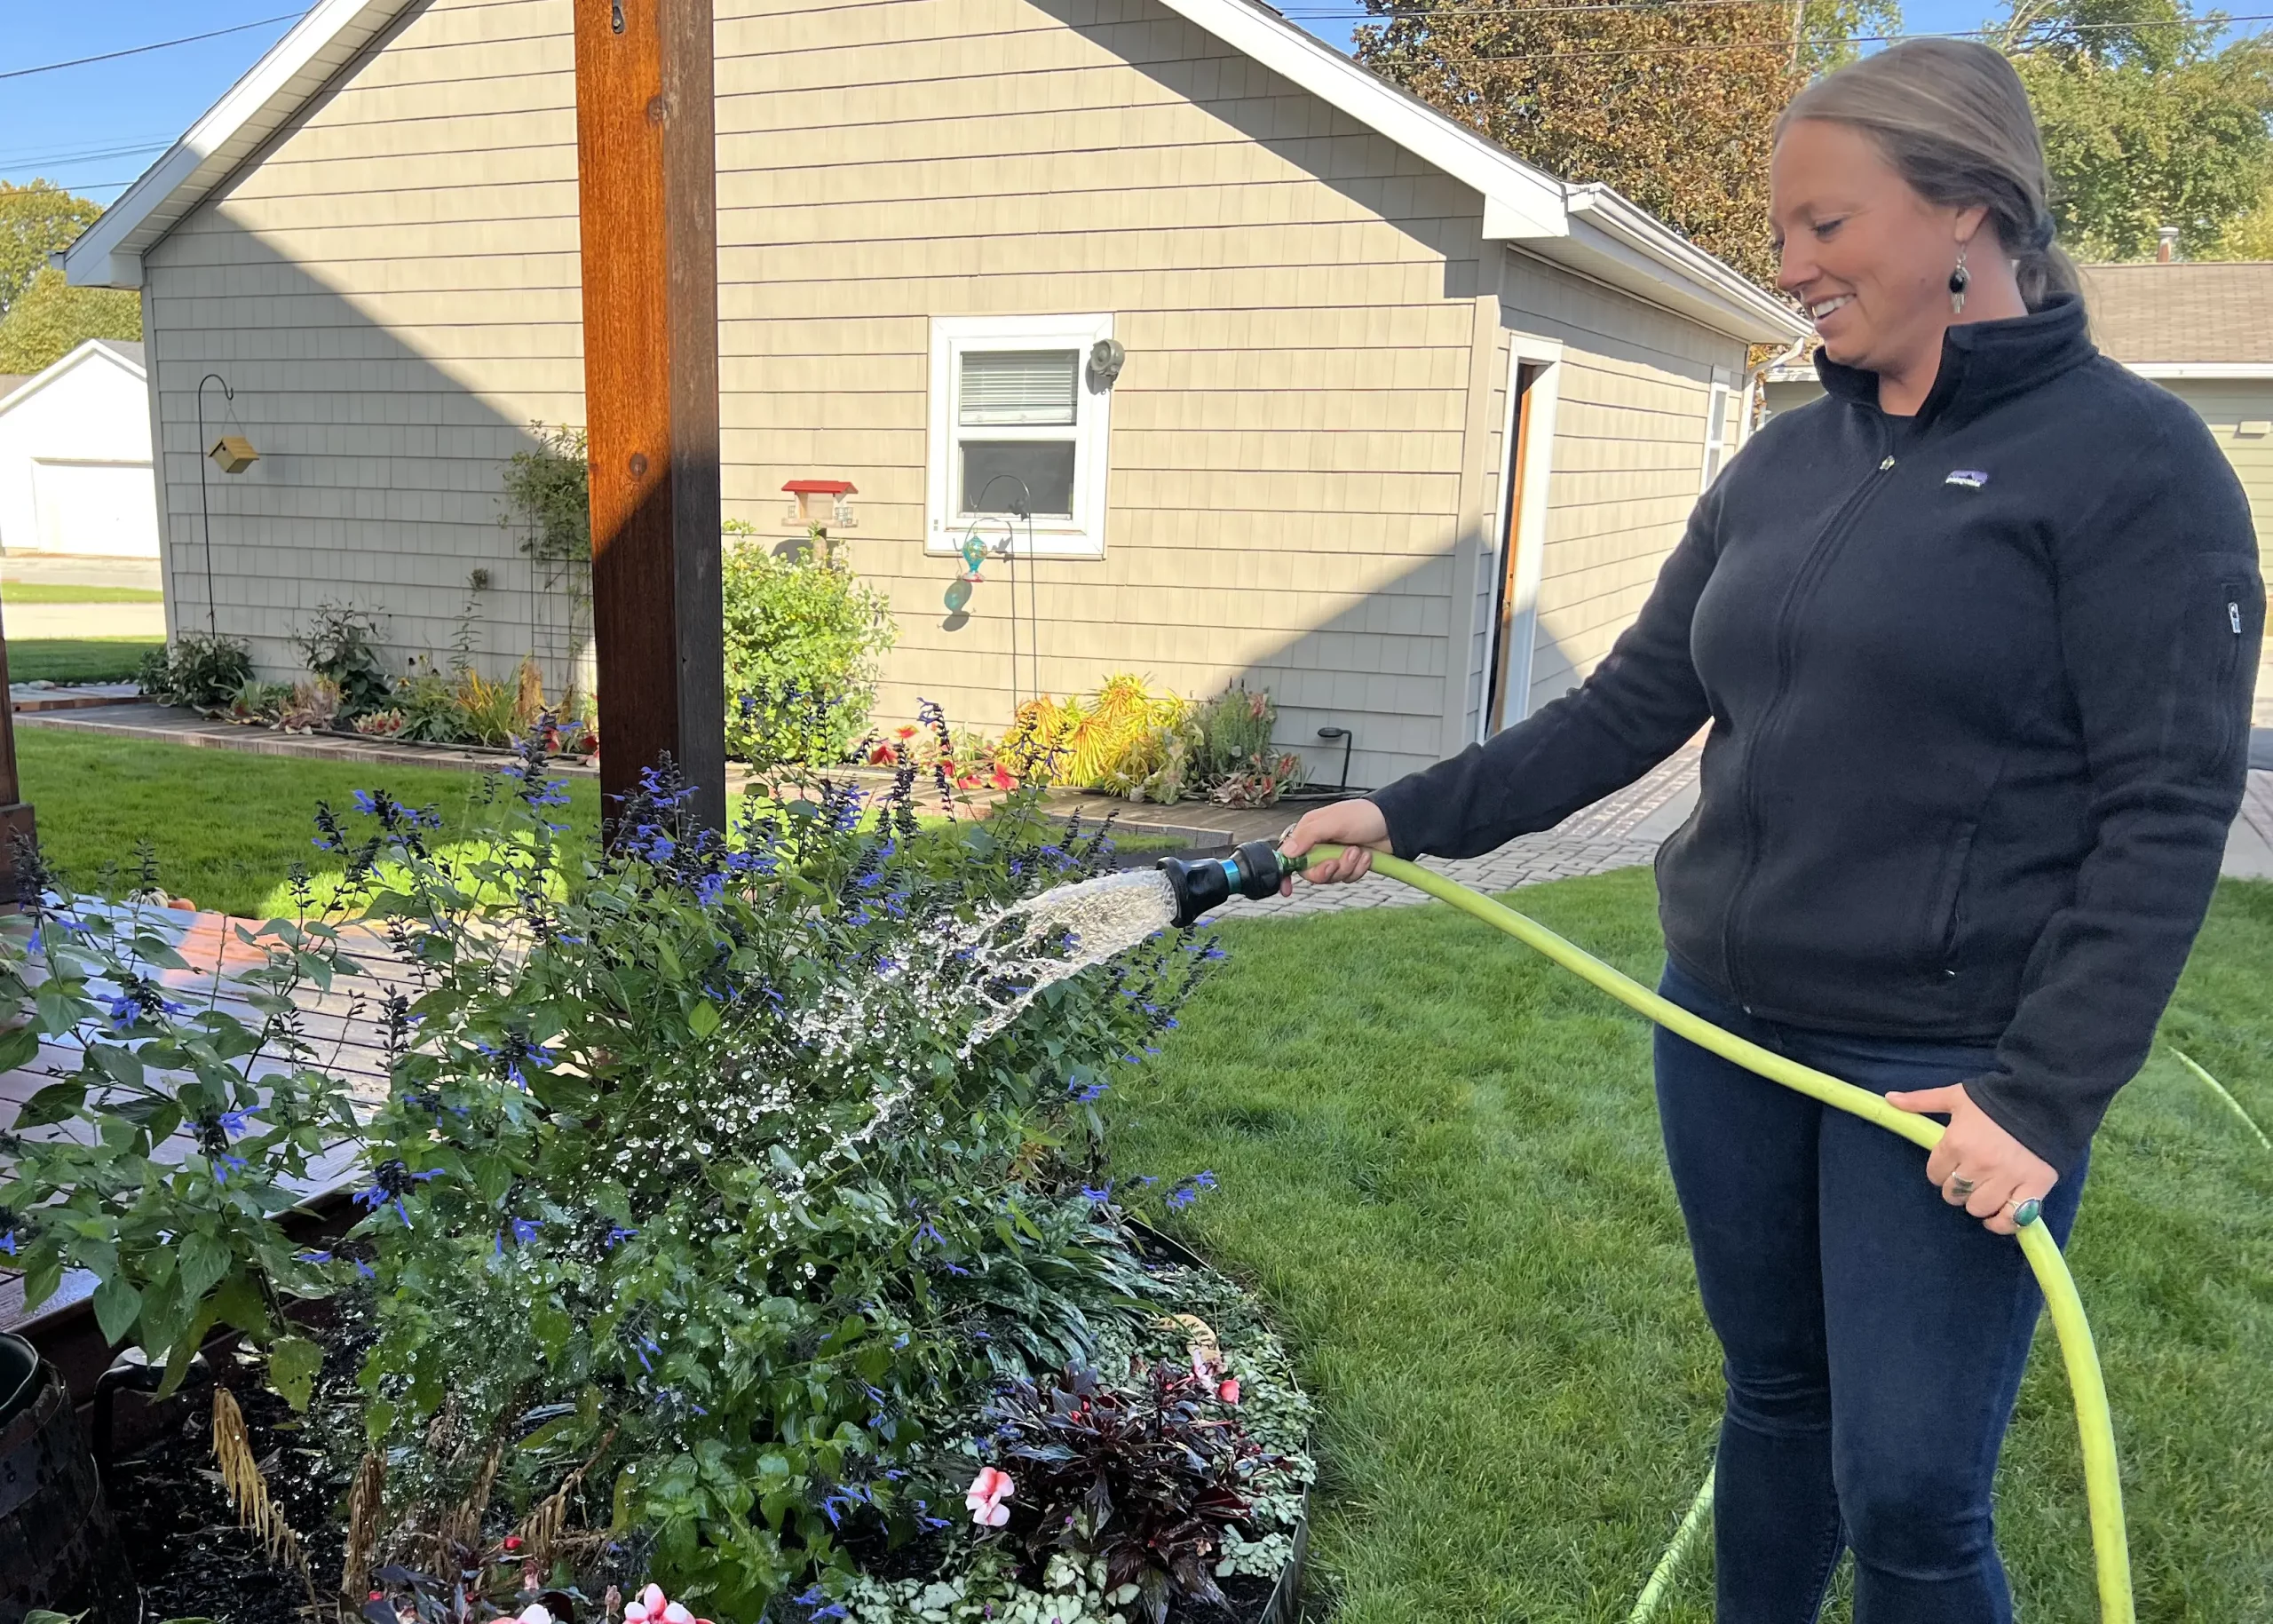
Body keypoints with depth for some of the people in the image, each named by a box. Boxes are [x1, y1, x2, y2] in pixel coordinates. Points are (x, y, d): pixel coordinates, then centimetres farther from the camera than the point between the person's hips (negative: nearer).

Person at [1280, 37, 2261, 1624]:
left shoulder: (2132, 459, -9)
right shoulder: (1784, 463, 9)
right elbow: (1632, 704, 9)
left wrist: (2047, 1094, -18)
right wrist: (1417, 812, 2)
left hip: (1945, 1071, -5)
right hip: (1727, 1030, 5)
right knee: (1771, 1399, 20)